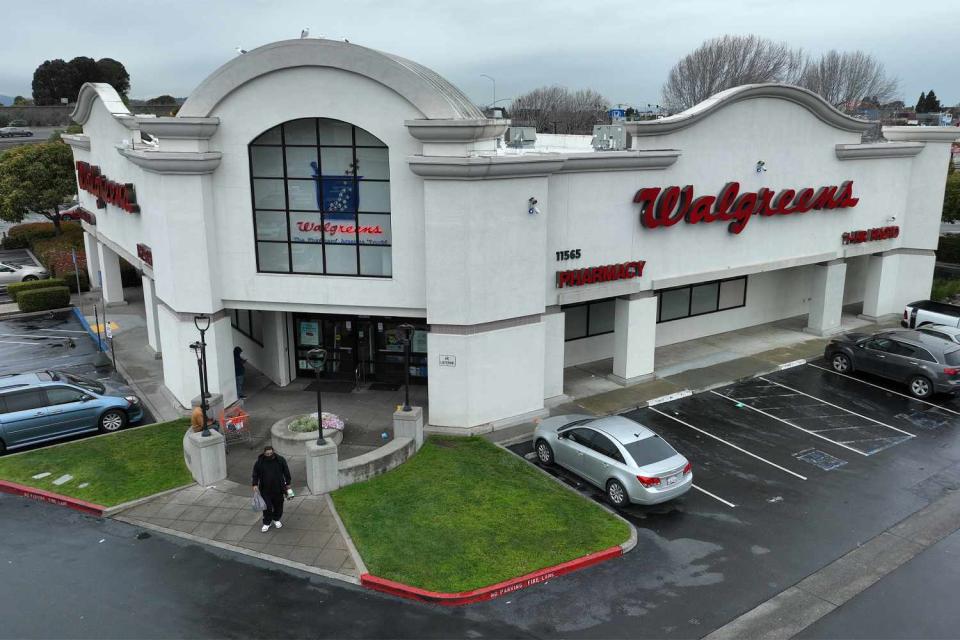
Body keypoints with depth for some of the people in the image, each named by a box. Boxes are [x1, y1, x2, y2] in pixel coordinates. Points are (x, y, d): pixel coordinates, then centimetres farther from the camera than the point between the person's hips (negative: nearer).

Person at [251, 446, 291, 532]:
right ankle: (267, 523, 17)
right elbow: (255, 474, 3)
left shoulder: (280, 460, -7)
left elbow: (286, 472, 4)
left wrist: (288, 483, 7)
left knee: (278, 505, 12)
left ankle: (276, 519, 34)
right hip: (265, 489, -1)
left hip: (278, 488, 1)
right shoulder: (259, 462, -7)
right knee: (267, 507, 0)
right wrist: (255, 484, -7)